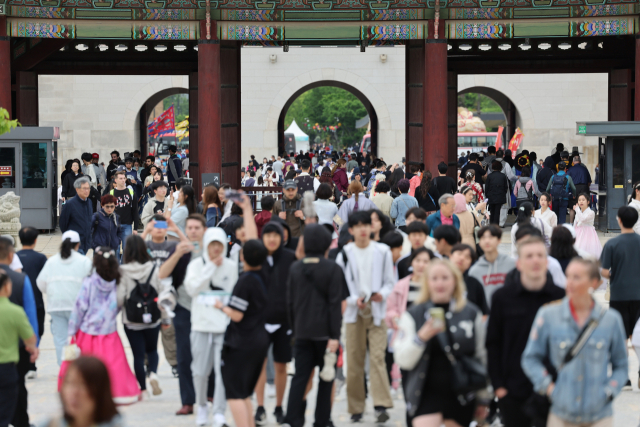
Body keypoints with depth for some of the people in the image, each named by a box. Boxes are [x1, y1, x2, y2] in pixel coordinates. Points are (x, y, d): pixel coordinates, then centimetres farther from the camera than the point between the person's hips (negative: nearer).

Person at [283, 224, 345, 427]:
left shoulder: (295, 268, 4)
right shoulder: (332, 269, -7)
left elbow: (290, 302, 8)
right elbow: (335, 303, -11)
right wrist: (334, 335, -11)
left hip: (302, 332, 3)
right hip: (324, 331, -3)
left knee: (300, 377, 3)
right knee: (326, 377, 8)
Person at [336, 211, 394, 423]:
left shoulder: (382, 252, 4)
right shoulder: (345, 254, 2)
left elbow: (389, 282, 8)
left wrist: (382, 294, -13)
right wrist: (355, 299, -13)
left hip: (377, 311, -1)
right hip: (354, 312, 1)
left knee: (377, 357, -12)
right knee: (354, 360, 2)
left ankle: (381, 405, -17)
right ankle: (356, 408, 11)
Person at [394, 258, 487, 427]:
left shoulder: (471, 313, 4)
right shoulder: (413, 315, 0)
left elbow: (480, 356, 11)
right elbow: (403, 360, -6)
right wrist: (422, 336, -22)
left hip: (462, 396, 2)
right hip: (426, 394, -2)